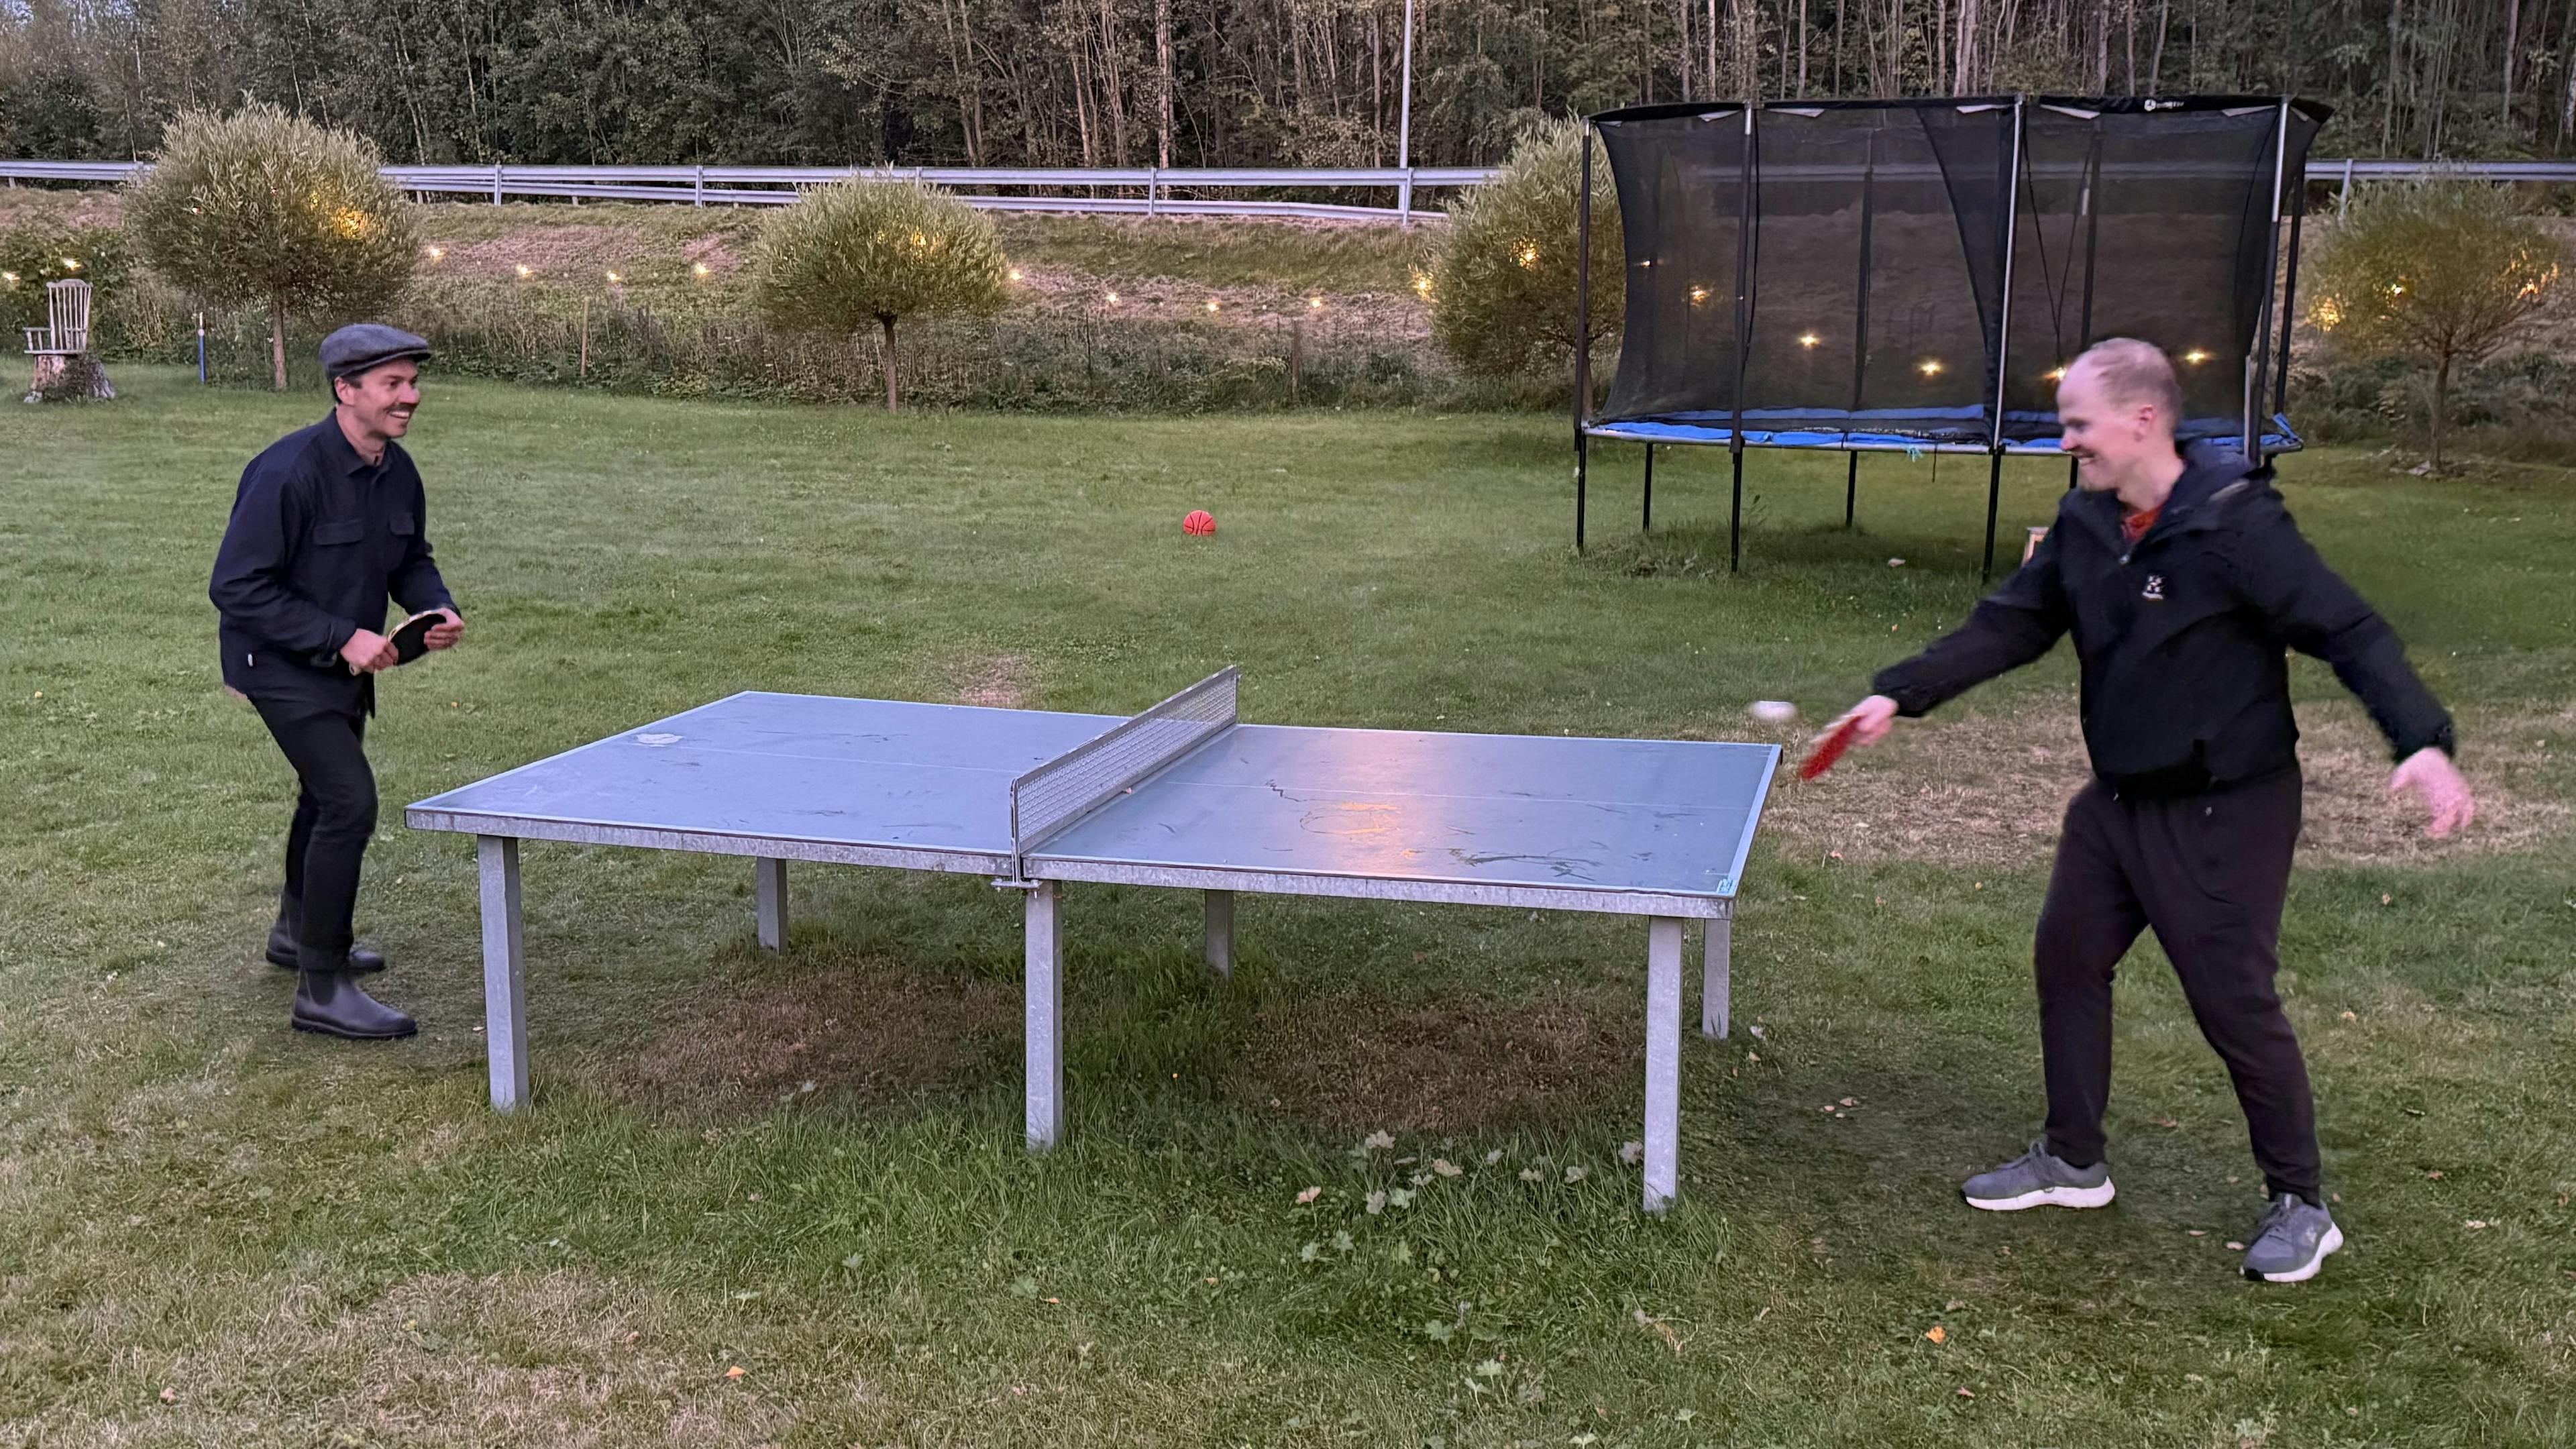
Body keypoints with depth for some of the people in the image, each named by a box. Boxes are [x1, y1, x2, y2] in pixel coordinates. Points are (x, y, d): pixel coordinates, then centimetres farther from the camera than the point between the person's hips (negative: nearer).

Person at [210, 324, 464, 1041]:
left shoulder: (398, 471, -2)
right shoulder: (288, 472, -27)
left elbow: (410, 560, 14)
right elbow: (237, 587, -26)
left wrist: (436, 608, -8)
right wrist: (343, 638, -29)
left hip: (347, 664, 9)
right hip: (282, 665, -9)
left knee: (328, 794, 25)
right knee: (350, 802, -18)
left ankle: (298, 931, 50)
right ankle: (323, 991, -10)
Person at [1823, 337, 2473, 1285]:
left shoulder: (2234, 523, -21)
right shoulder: (2084, 525, 1)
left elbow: (2349, 631, -22)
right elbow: (2008, 626, 5)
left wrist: (2421, 741, -33)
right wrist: (1901, 693, -3)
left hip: (2226, 809, -8)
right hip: (2121, 799, 8)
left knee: (2234, 998, -3)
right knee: (2067, 957, 14)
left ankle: (2301, 1205, 17)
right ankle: (2074, 1161, 32)